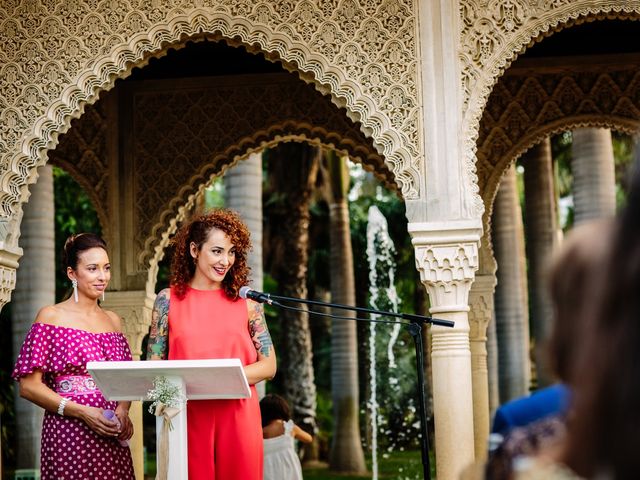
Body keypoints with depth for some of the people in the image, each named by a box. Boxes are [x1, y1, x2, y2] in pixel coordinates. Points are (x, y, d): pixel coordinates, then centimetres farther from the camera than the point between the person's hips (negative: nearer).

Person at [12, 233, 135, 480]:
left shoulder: (113, 320, 14)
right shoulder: (51, 316, -1)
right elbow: (29, 386, -7)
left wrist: (123, 410, -4)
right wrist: (82, 412, -16)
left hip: (112, 438, 5)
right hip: (69, 434, -4)